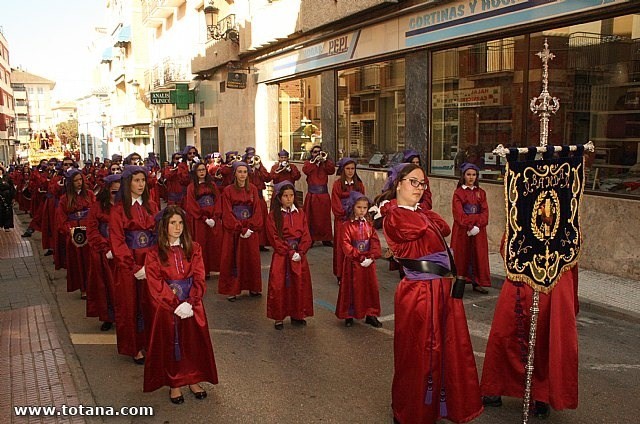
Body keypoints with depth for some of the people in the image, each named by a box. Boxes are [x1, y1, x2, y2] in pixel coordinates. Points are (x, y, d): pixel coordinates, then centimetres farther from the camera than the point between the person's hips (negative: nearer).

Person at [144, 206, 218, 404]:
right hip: (166, 306, -2)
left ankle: (193, 379, 23)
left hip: (192, 304, 2)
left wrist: (190, 303, -16)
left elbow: (199, 279, -3)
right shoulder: (154, 254, -5)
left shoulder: (194, 248, 2)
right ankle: (174, 384, 18)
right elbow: (156, 285, -10)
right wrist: (176, 305, -18)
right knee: (170, 343, 3)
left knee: (194, 341, 6)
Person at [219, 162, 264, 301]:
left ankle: (253, 288, 19)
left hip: (250, 230, 3)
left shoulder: (253, 189, 5)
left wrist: (251, 228, -12)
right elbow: (227, 214, -8)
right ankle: (232, 290, 8)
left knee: (252, 258, 8)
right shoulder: (228, 190, -3)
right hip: (232, 231, -3)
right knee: (233, 260, 1)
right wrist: (240, 229, -16)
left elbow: (257, 211, 1)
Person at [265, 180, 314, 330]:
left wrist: (300, 252, -12)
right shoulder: (273, 216, -5)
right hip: (281, 256, -3)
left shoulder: (300, 214, 6)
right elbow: (275, 239, -9)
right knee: (279, 286, -3)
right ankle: (279, 317, 10)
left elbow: (306, 236, 2)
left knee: (299, 285, 7)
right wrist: (290, 253, -14)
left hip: (299, 255, 3)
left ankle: (297, 315, 21)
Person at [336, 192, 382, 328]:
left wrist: (371, 257, -13)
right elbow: (345, 245, -14)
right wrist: (360, 257, -18)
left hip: (368, 263, 4)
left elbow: (375, 241, 1)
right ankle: (349, 316, 17)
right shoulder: (347, 225, -8)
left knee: (371, 288, 9)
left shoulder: (369, 224, 6)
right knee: (351, 288, 5)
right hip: (353, 263, -4)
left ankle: (371, 315, 22)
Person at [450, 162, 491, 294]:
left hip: (478, 230, 3)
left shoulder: (481, 193, 9)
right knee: (462, 255, -1)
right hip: (462, 230, -3)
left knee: (478, 256, 4)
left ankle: (477, 283, 10)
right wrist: (470, 225, -19)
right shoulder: (458, 193, -2)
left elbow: (485, 212, 1)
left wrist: (477, 225, -14)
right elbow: (459, 214, -10)